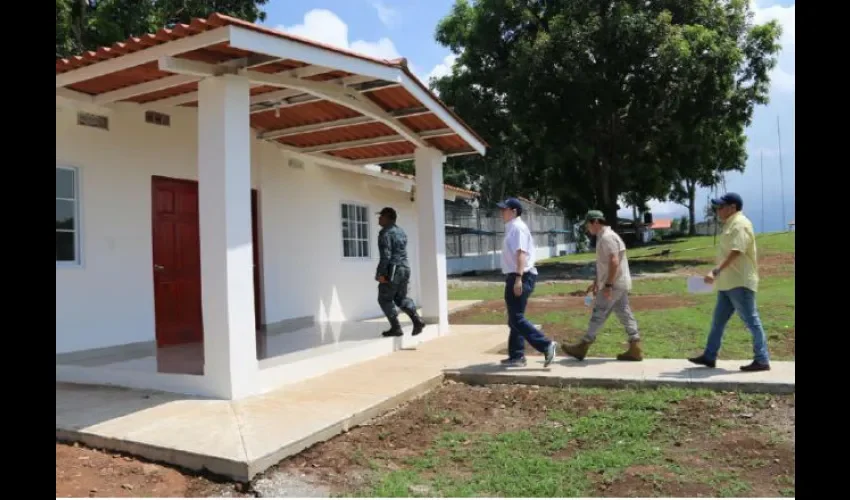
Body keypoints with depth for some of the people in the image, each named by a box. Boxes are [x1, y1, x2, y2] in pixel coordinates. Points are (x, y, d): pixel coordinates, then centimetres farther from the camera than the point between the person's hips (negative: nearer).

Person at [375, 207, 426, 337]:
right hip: (404, 268, 9)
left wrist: (380, 273, -20)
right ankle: (417, 320, 2)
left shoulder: (385, 233, -13)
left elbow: (386, 255, -22)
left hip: (392, 271, -8)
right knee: (401, 298, 18)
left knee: (384, 299, 5)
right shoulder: (401, 231, 15)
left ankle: (396, 328, 3)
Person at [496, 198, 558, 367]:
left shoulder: (518, 228, -12)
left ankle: (547, 345, -9)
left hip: (521, 277, -10)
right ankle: (516, 356, 18)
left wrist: (518, 279, -30)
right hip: (515, 277, 10)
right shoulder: (512, 228, 18)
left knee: (516, 318, -11)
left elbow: (521, 253, -22)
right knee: (514, 319, 12)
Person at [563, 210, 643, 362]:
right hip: (619, 284, 10)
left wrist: (608, 285, -25)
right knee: (625, 315, 8)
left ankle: (582, 347, 2)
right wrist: (596, 283, 26)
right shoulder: (603, 237, 17)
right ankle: (635, 349, 10)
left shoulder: (607, 237, -15)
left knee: (598, 315, -4)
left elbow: (614, 262, -24)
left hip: (614, 284, -10)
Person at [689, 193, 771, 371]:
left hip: (740, 283, -10)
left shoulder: (740, 224, -14)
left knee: (751, 320, -3)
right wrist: (718, 275, 21)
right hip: (728, 283, 10)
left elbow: (735, 253, -24)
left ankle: (762, 360, 5)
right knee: (718, 321, 12)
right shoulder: (731, 224, 16)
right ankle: (709, 356, 19)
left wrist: (716, 272, -28)